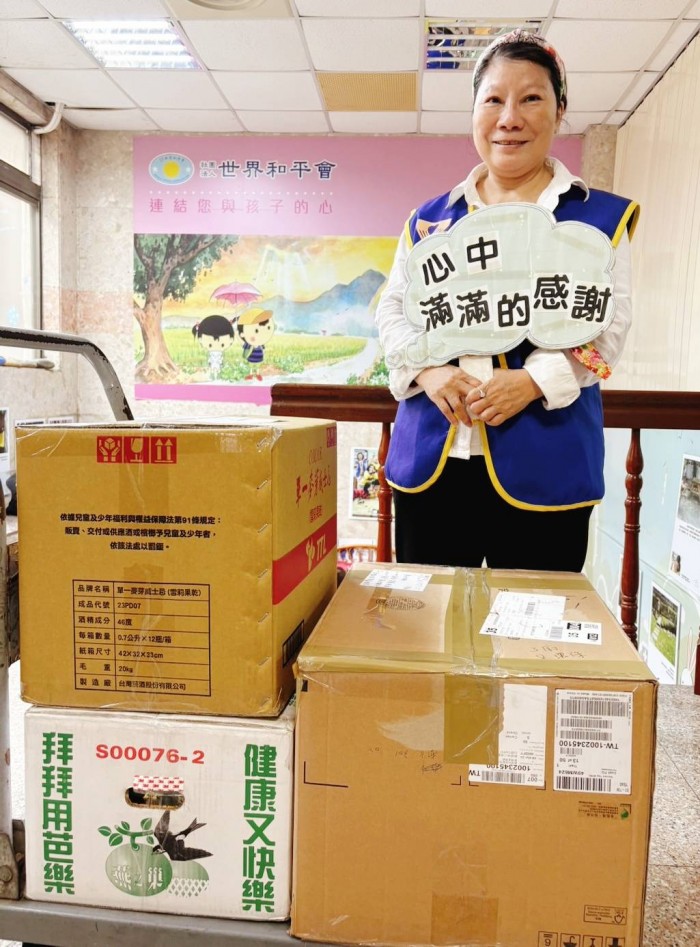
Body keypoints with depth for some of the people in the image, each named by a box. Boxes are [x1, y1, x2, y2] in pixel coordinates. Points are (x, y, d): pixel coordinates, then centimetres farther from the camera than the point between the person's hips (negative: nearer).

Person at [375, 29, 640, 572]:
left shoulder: (599, 218, 6)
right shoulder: (430, 219, 14)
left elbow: (609, 326, -2)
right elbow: (393, 310, 10)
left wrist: (532, 381, -19)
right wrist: (427, 370, -10)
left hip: (546, 463, -2)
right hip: (431, 457, 3)